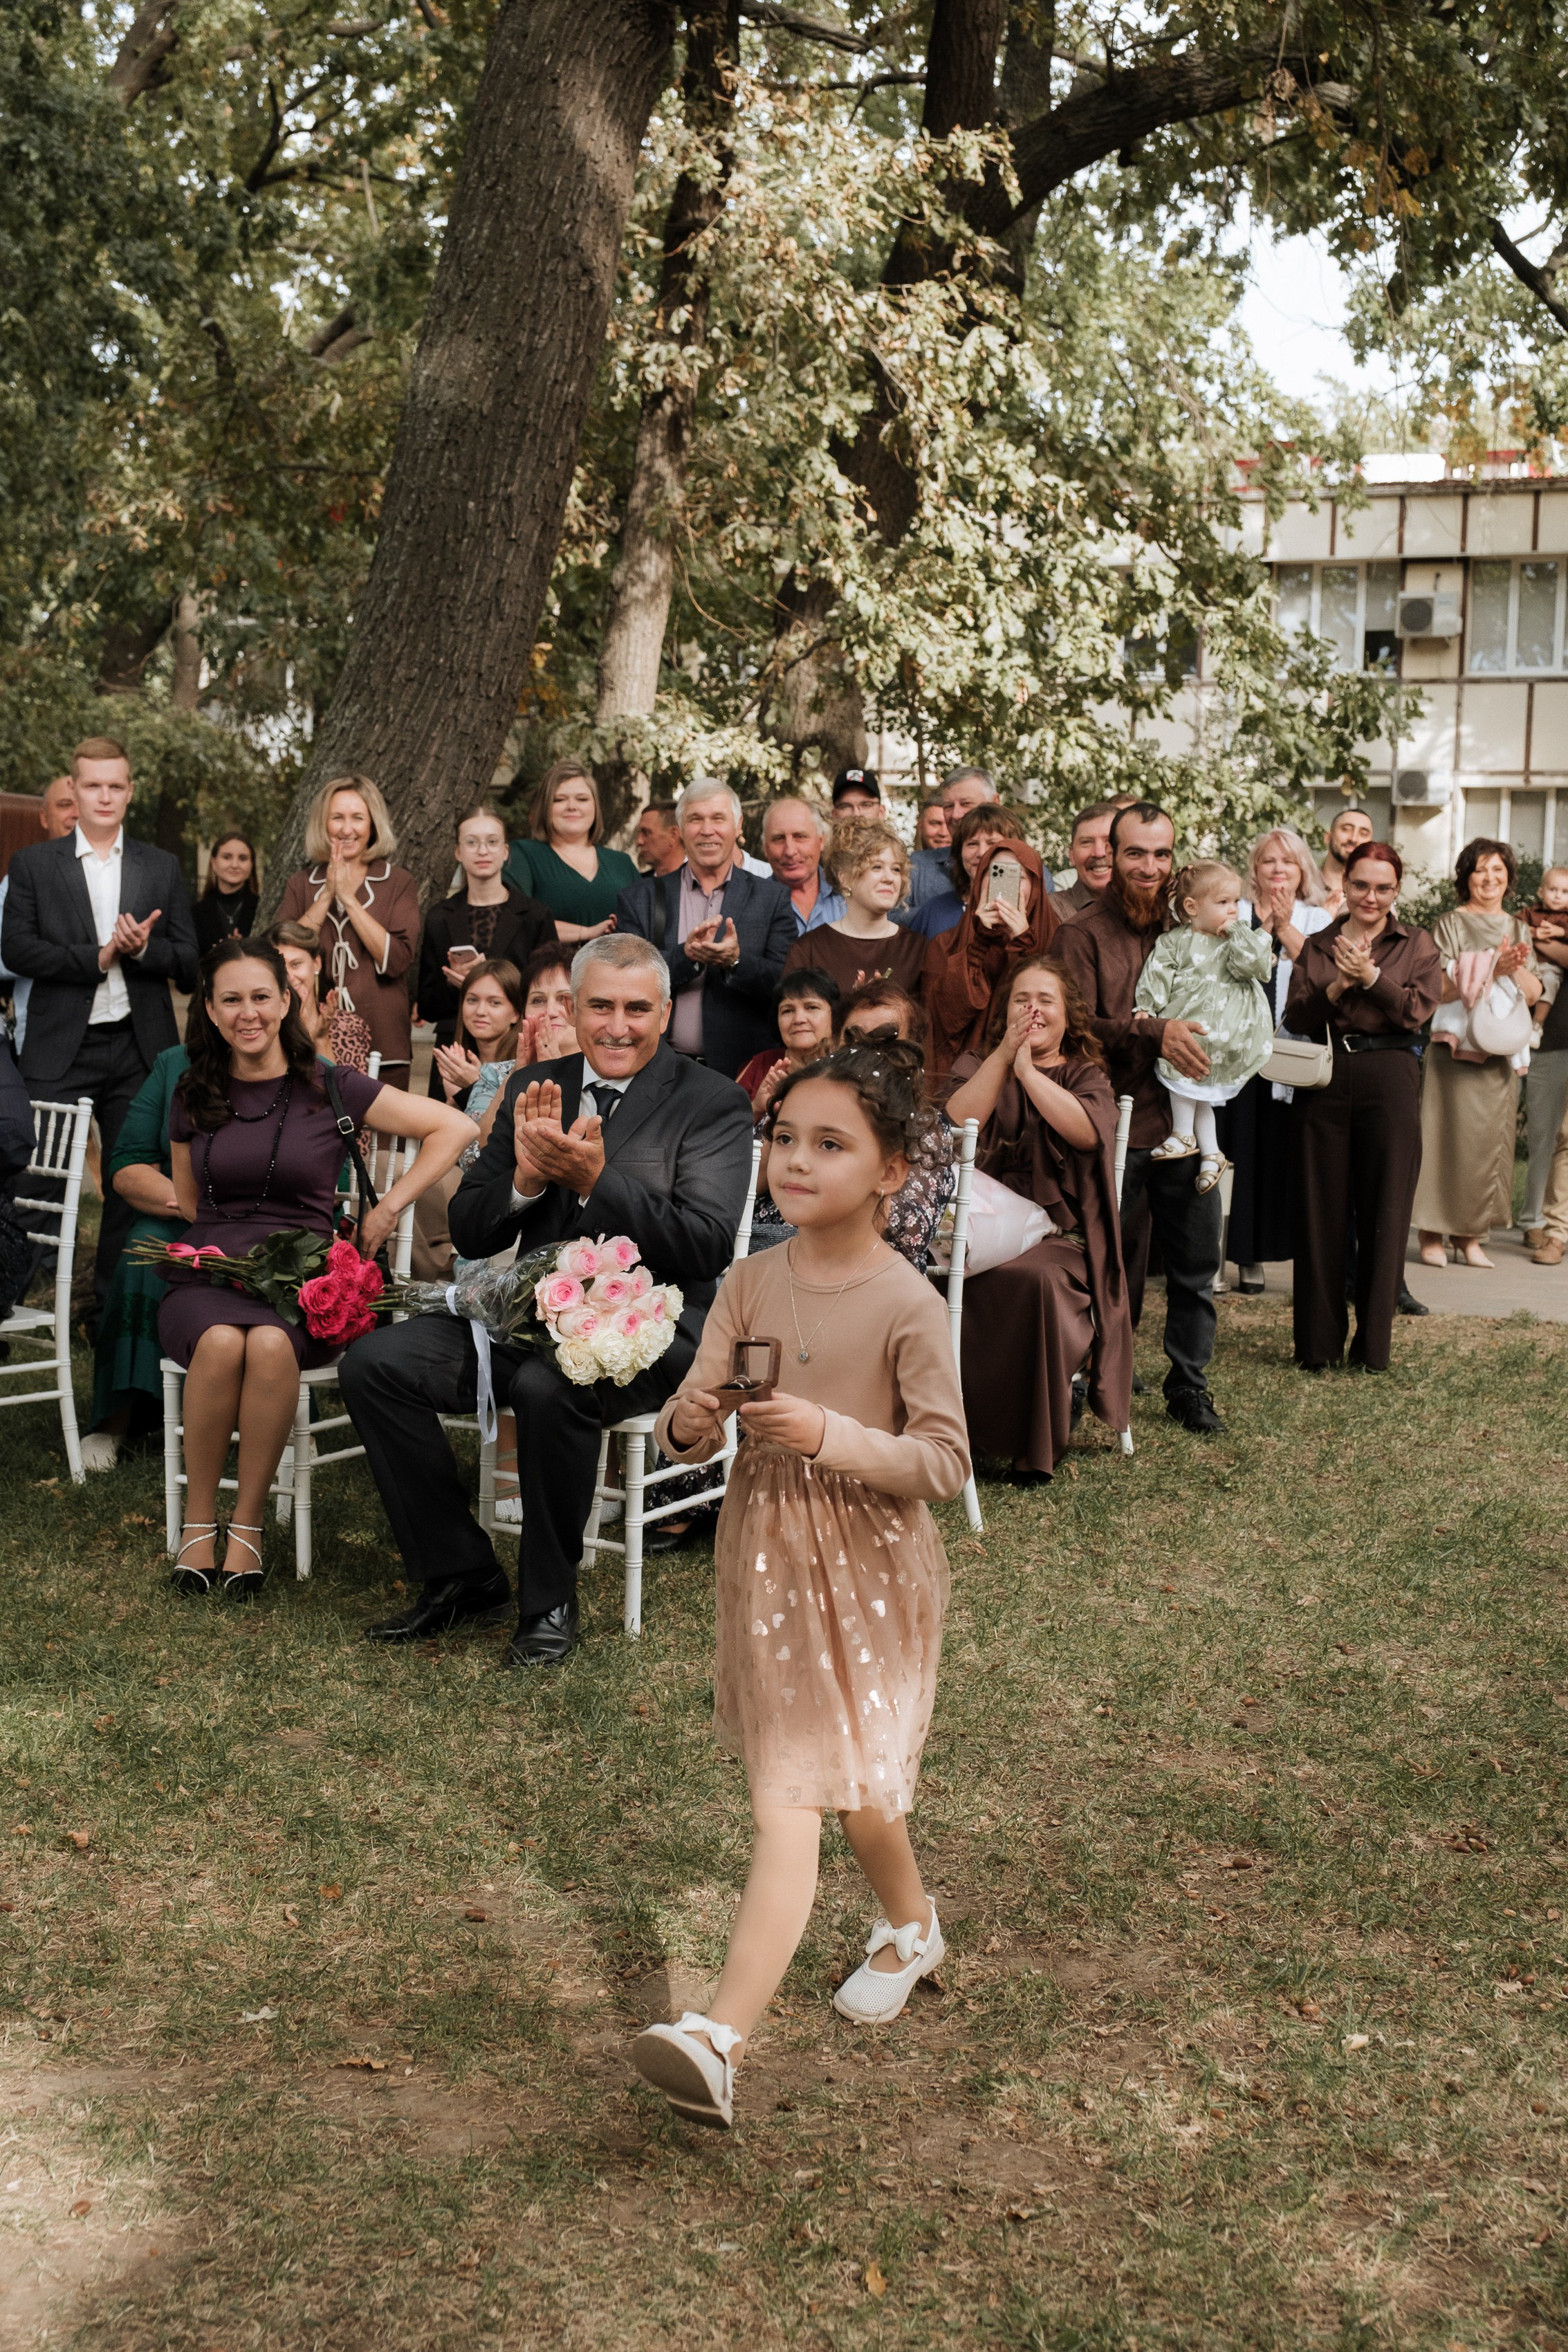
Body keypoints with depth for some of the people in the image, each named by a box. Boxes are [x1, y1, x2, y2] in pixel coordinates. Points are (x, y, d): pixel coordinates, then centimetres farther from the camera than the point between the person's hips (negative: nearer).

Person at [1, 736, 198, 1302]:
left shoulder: (162, 869, 11)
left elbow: (190, 965, 7)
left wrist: (143, 948, -13)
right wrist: (97, 956, -14)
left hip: (138, 1050, 2)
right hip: (60, 1049, -2)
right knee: (46, 1177, -4)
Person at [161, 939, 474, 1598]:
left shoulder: (330, 1090, 3)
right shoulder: (194, 1097, 12)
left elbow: (453, 1128, 4)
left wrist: (390, 1206, 0)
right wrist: (232, 1233, 7)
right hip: (208, 1271, 2)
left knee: (271, 1345, -37)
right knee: (220, 1342, -35)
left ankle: (248, 1524, -20)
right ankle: (197, 1519, -16)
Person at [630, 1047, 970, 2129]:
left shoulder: (907, 1305, -14)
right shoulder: (751, 1285, 0)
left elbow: (945, 1462, -15)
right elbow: (692, 1429, 0)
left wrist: (828, 1435, -27)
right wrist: (689, 1420, -24)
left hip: (865, 1570, -5)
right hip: (765, 1557, 6)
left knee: (790, 1795, -12)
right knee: (851, 1777, 22)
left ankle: (722, 2038, -15)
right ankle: (911, 1927, 47)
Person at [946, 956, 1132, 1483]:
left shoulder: (1086, 1075, 16)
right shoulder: (976, 1068, 21)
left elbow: (1087, 1131, -8)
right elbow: (955, 1126, -2)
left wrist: (1027, 1068, -8)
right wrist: (1004, 1054, -6)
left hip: (1058, 1237, -1)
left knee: (1035, 1279, -37)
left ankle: (1037, 1447, -21)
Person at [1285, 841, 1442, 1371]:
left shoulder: (1418, 946, 8)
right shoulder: (1317, 947, 12)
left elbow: (1418, 1012, -6)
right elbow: (1295, 1018, 2)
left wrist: (1371, 977, -15)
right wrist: (1337, 988, -13)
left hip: (1389, 1078, -1)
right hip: (1323, 1080, 1)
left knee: (1384, 1211, 1)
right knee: (1320, 1211, 3)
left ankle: (1374, 1344, 11)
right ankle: (1319, 1342, 12)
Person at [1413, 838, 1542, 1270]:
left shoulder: (1518, 929, 16)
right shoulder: (1451, 925, 1)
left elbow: (1533, 994, 10)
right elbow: (1440, 988, -10)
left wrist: (1516, 968, -9)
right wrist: (1491, 969, -18)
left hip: (1502, 1052, 5)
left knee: (1491, 1139, 2)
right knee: (1448, 1137, -7)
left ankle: (1470, 1236, 8)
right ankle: (1432, 1235, -1)